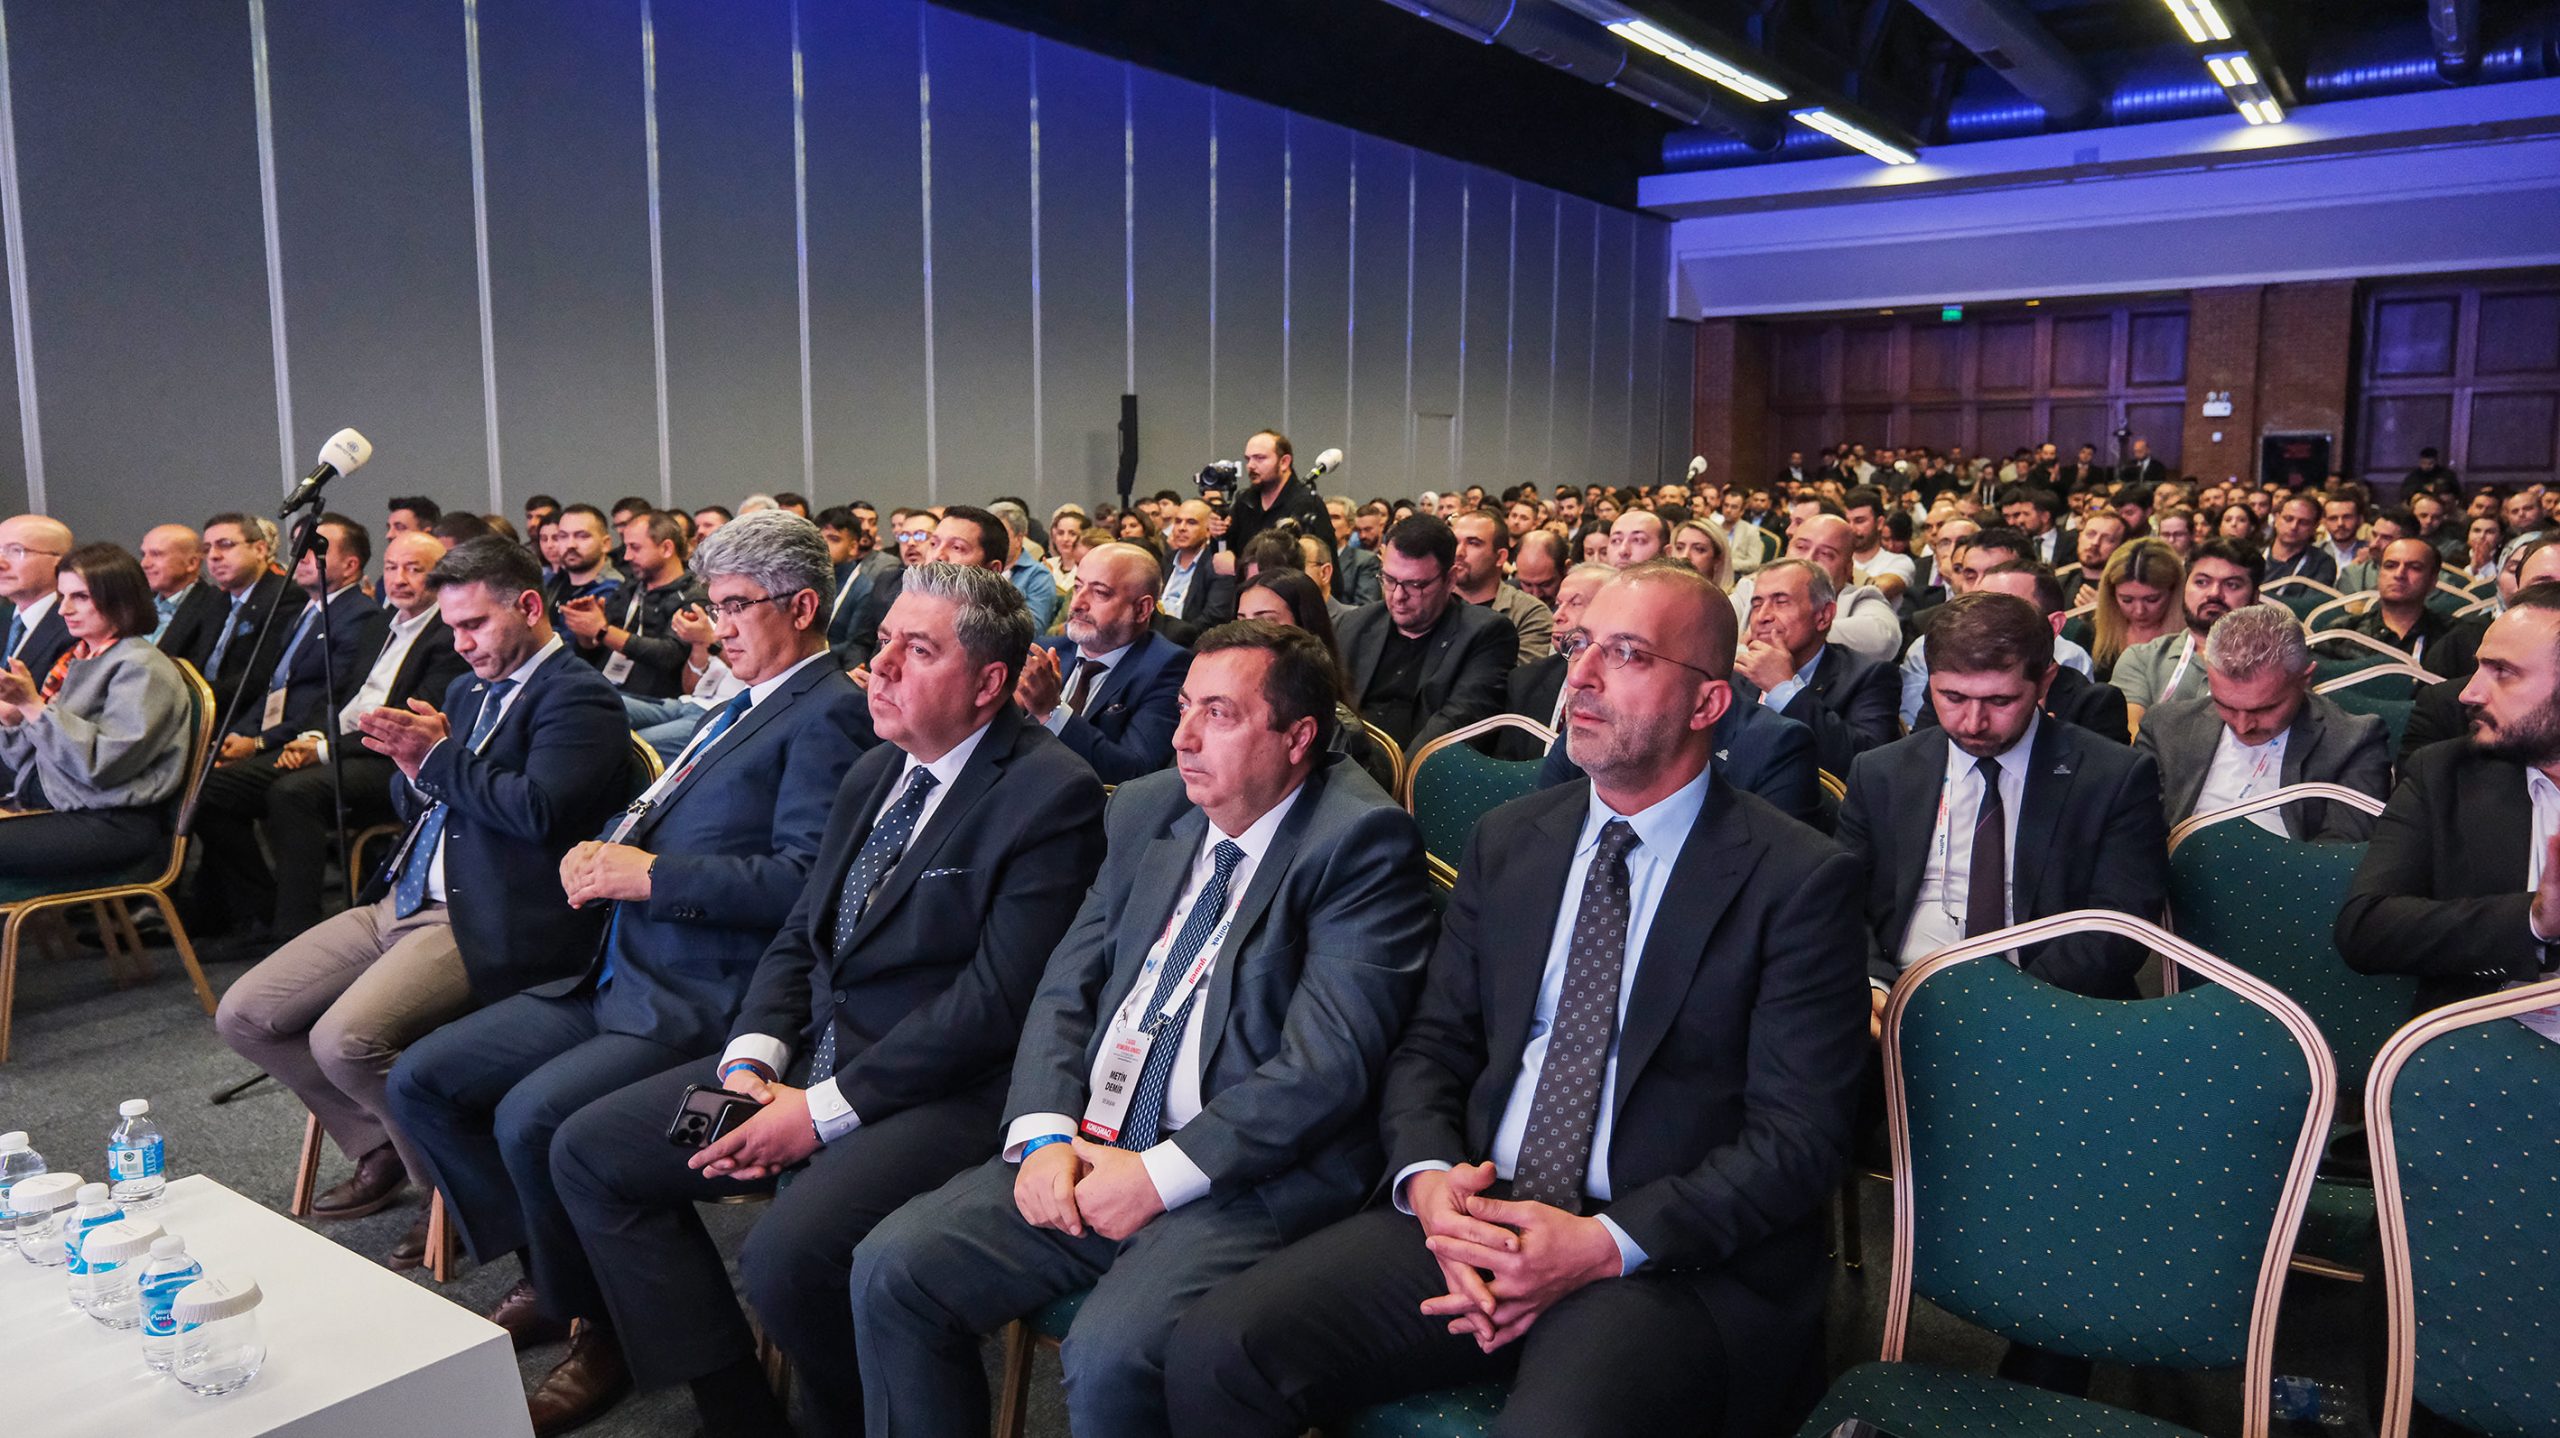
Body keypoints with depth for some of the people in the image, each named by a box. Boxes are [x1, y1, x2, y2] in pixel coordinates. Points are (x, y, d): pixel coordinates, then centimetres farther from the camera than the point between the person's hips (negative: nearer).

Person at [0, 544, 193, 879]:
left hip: (109, 823, -8)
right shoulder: (76, 659, 15)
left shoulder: (142, 667, -8)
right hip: (41, 800, 8)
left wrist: (33, 705, -18)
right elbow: (27, 760, 16)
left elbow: (101, 764, -18)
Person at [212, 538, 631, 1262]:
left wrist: (439, 757, -13)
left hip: (490, 923, -10)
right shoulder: (468, 691, 19)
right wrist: (413, 766, 0)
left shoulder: (579, 697, -9)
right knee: (244, 1016, 5)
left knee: (344, 1040, -26)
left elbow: (536, 809, -24)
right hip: (403, 903, 10)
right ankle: (381, 1149, 20)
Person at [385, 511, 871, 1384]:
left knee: (532, 1116, -27)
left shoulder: (827, 714, -11)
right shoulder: (739, 710, 19)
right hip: (616, 980, 10)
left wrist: (650, 875, -19)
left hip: (703, 1003, -10)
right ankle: (543, 1275, 17)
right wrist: (600, 859, 3)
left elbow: (802, 881, -22)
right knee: (420, 1080, 6)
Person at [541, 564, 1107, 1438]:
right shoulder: (874, 774, 13)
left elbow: (995, 1000, -19)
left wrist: (823, 1111, -18)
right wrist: (750, 1064, -4)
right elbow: (798, 938, 15)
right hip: (811, 1054, 9)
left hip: (942, 1093, -9)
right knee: (589, 1150, 4)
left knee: (787, 1253, -30)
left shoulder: (1053, 794, -14)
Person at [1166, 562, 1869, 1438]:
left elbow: (1799, 1136, -7)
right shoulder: (1509, 841, 11)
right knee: (1215, 1352, -15)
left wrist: (1605, 1244, -18)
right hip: (1474, 1219, 5)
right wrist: (1428, 1178, -9)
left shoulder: (1796, 879, -4)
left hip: (1673, 1258, -4)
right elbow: (1432, 1045, 12)